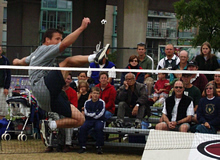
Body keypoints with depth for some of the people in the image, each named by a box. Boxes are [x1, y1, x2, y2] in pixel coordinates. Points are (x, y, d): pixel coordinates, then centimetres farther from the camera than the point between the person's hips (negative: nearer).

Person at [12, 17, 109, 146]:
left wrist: (18, 61, 80)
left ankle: (50, 125, 3)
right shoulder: (45, 49, 2)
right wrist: (82, 28, -23)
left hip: (50, 99, 10)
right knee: (68, 62, -26)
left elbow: (23, 61, 55)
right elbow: (65, 44, -19)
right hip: (43, 88, -10)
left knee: (80, 119, 2)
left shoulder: (35, 54, 32)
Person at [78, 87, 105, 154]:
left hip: (99, 120, -2)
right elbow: (86, 113, -3)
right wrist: (96, 113, -7)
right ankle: (83, 146, -16)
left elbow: (101, 114, -7)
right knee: (82, 128, -26)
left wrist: (91, 114, -5)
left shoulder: (101, 102, 1)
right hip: (89, 120, 2)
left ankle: (99, 146, -19)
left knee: (99, 128, -34)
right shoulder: (87, 102, 6)